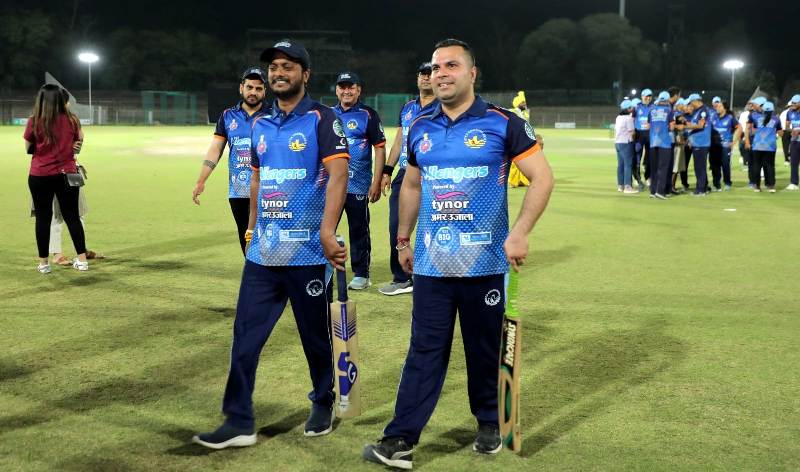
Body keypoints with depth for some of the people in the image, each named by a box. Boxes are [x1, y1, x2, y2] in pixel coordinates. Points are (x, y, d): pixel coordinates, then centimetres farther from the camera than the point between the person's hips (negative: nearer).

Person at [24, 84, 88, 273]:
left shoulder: (34, 122, -11)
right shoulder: (71, 120, -4)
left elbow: (28, 149, 0)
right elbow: (79, 141, 10)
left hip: (40, 176, -2)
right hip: (67, 174, 2)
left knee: (43, 218, 8)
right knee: (72, 216, 11)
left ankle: (43, 263, 13)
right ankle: (82, 259, 11)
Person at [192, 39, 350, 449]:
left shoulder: (321, 120, -7)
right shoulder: (260, 125, 12)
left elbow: (338, 174, -20)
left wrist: (327, 232, -31)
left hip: (307, 253, -6)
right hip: (262, 252, 6)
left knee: (315, 335, 9)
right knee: (245, 337, 3)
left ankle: (323, 405, 30)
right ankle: (239, 422, 9)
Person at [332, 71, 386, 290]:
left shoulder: (368, 115, -1)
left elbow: (380, 148, -4)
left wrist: (376, 182, -11)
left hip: (358, 185, -4)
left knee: (359, 230, 2)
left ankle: (361, 274, 11)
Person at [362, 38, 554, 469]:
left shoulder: (501, 123, -6)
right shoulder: (421, 128, 8)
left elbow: (542, 178, -8)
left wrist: (520, 233, -17)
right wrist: (403, 240, 18)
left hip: (485, 261, -3)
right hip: (431, 262, 3)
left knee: (484, 349, 10)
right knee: (424, 351, 2)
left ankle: (488, 424, 29)